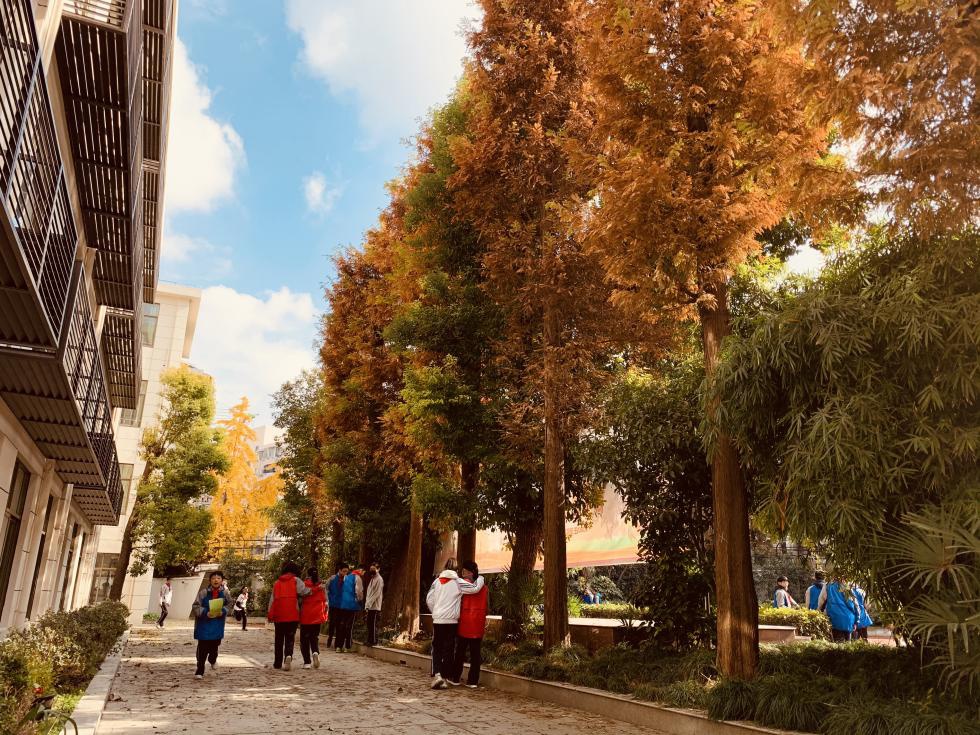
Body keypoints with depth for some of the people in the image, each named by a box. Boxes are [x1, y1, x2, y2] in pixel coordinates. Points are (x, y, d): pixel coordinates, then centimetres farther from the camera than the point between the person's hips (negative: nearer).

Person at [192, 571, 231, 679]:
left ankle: (212, 660, 48)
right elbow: (195, 607, -11)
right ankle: (200, 671, 9)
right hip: (204, 624, -3)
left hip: (217, 626, 3)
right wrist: (206, 613, -23)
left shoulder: (224, 593, -4)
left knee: (214, 646, 16)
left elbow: (229, 604, 6)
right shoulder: (204, 592, -12)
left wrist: (223, 611, -12)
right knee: (202, 648, -3)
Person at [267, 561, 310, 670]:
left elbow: (272, 599, 16)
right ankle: (288, 656, -25)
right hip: (292, 616, -4)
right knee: (290, 639, -2)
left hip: (278, 616, 4)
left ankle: (277, 662, 19)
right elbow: (304, 591, -13)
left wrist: (270, 615, 20)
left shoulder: (277, 583, 16)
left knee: (279, 640, 15)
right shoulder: (296, 580, 1)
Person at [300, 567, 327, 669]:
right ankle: (315, 652, -12)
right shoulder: (322, 586, 1)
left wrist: (298, 614, 8)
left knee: (304, 638, 8)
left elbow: (300, 600, -5)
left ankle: (307, 662, 4)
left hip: (305, 616, -2)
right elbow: (325, 602, 4)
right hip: (317, 616, 2)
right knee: (315, 637, 15)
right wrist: (324, 615, 14)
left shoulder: (304, 585, -7)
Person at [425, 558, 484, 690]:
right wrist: (481, 578, 11)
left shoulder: (437, 581, 4)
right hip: (451, 620, -2)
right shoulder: (458, 582, -5)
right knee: (449, 649, 8)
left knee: (437, 648, 9)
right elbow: (475, 588, -8)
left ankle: (437, 674, -8)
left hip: (438, 620, 2)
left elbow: (429, 599, 6)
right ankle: (446, 676, 9)